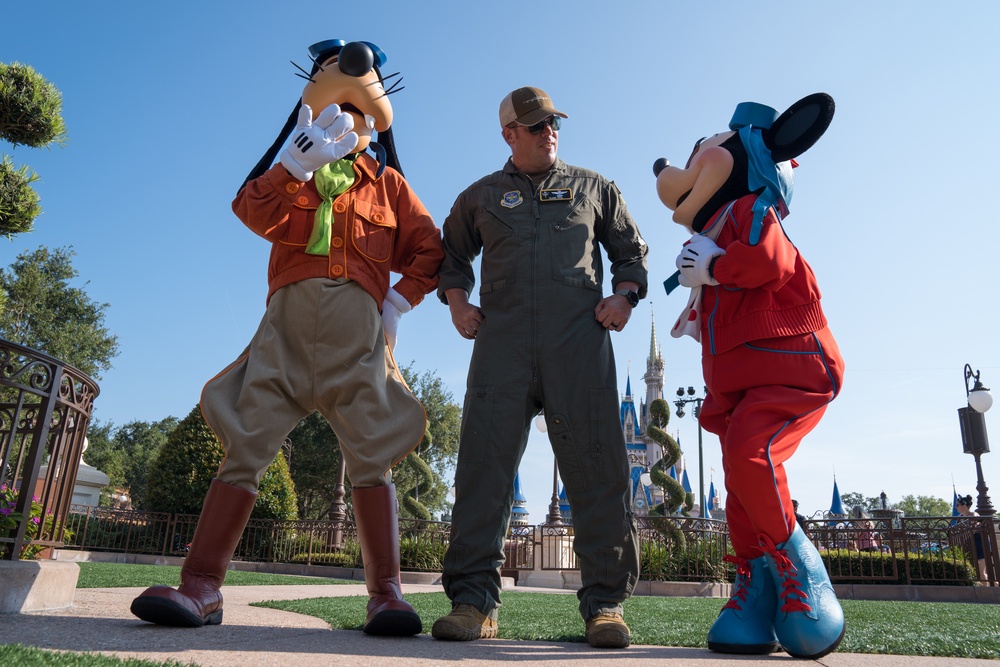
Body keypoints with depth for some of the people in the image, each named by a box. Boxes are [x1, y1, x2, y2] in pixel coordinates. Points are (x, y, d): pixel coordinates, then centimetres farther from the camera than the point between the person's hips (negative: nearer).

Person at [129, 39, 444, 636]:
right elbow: (258, 214, 2)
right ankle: (203, 587, -4)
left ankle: (386, 594, -11)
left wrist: (398, 305, 1)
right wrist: (298, 164, -12)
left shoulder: (388, 184, 21)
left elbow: (428, 249, 15)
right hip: (289, 317, 1)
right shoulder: (296, 166, 23)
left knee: (372, 455, -10)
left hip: (357, 323, -1)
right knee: (246, 443, -7)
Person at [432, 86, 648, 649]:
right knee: (485, 459, -9)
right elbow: (453, 254, 30)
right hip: (502, 338, 1)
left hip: (580, 335, 0)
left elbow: (632, 249, 24)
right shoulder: (482, 196, 22)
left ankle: (605, 602, 1)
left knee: (595, 463, -7)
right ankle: (474, 600, -5)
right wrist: (457, 301, 10)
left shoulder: (594, 187, 22)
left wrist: (625, 293, 4)